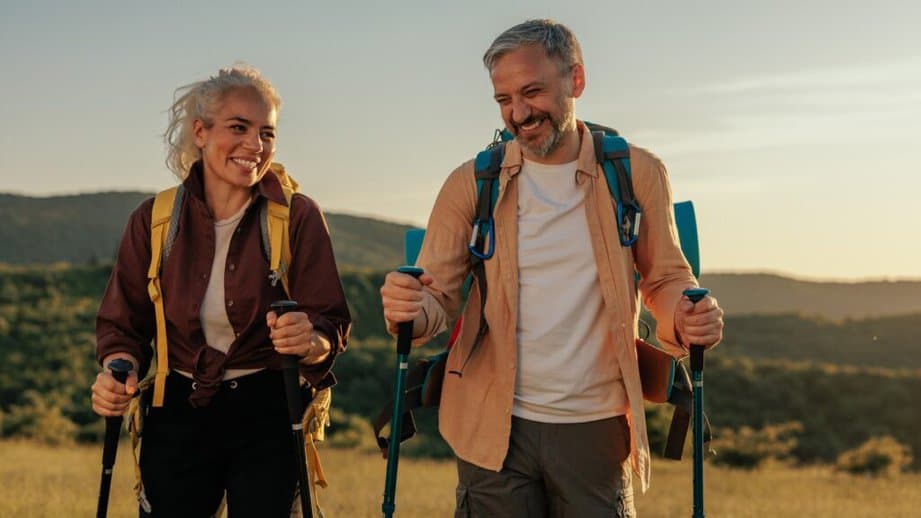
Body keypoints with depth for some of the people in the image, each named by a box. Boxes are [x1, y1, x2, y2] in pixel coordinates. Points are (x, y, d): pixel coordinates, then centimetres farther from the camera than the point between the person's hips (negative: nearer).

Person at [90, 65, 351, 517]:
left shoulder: (299, 217, -8)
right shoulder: (153, 220, -2)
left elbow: (332, 324, -10)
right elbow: (123, 322, 4)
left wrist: (311, 341, -33)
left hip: (267, 415, -2)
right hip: (177, 412, 2)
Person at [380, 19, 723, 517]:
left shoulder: (638, 174, 0)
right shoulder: (471, 185, 1)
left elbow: (666, 279, 9)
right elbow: (438, 293, -1)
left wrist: (686, 317, -14)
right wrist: (411, 310, -24)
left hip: (596, 426, 0)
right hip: (494, 428, 0)